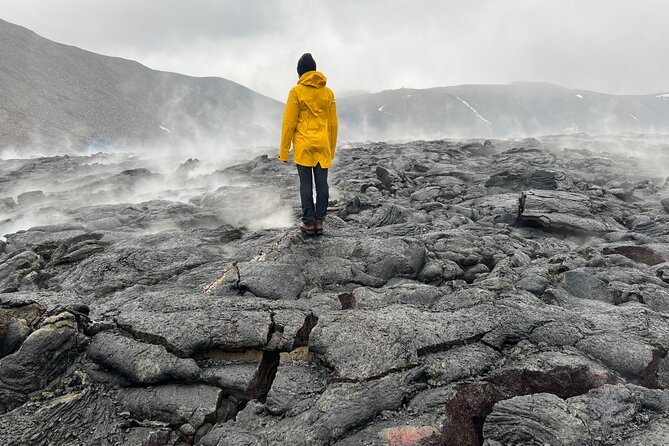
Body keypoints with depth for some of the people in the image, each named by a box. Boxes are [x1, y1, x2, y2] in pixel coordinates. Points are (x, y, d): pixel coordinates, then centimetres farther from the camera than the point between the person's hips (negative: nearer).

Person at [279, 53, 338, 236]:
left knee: (306, 184, 2)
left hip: (303, 146, -3)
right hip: (323, 146, 3)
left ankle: (308, 222, 5)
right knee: (322, 183, 6)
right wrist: (331, 148, 18)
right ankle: (319, 221, 9)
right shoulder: (328, 92, 7)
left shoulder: (296, 91, -4)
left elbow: (289, 123, -6)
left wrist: (284, 150, -1)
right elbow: (333, 123, 9)